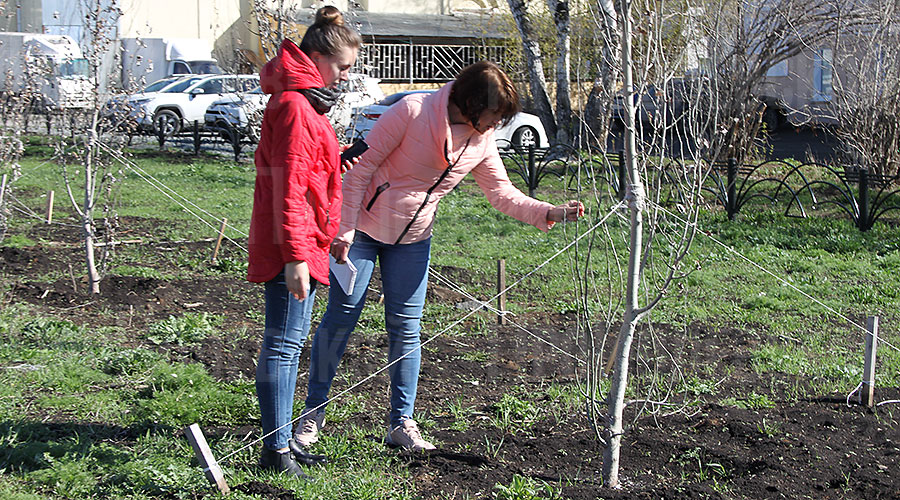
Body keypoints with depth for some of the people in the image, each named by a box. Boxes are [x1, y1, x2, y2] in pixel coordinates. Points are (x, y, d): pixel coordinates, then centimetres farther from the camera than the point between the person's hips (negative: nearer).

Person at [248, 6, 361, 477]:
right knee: (283, 343, -6)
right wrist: (296, 256, -24)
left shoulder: (304, 101, 16)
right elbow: (288, 189, -22)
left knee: (290, 341, 14)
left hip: (304, 242, 11)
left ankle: (283, 440, 23)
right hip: (294, 246, -11)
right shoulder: (295, 106, -16)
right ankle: (276, 449, -1)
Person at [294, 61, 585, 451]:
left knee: (406, 328, 4)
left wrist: (550, 213, -13)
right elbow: (362, 168, -18)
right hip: (362, 227, -5)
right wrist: (343, 232, -19)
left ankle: (401, 423, 14)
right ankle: (313, 412, 14)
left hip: (413, 239, 5)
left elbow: (503, 194, 3)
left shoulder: (482, 141, -3)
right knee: (341, 316, -1)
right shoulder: (412, 111, -21)